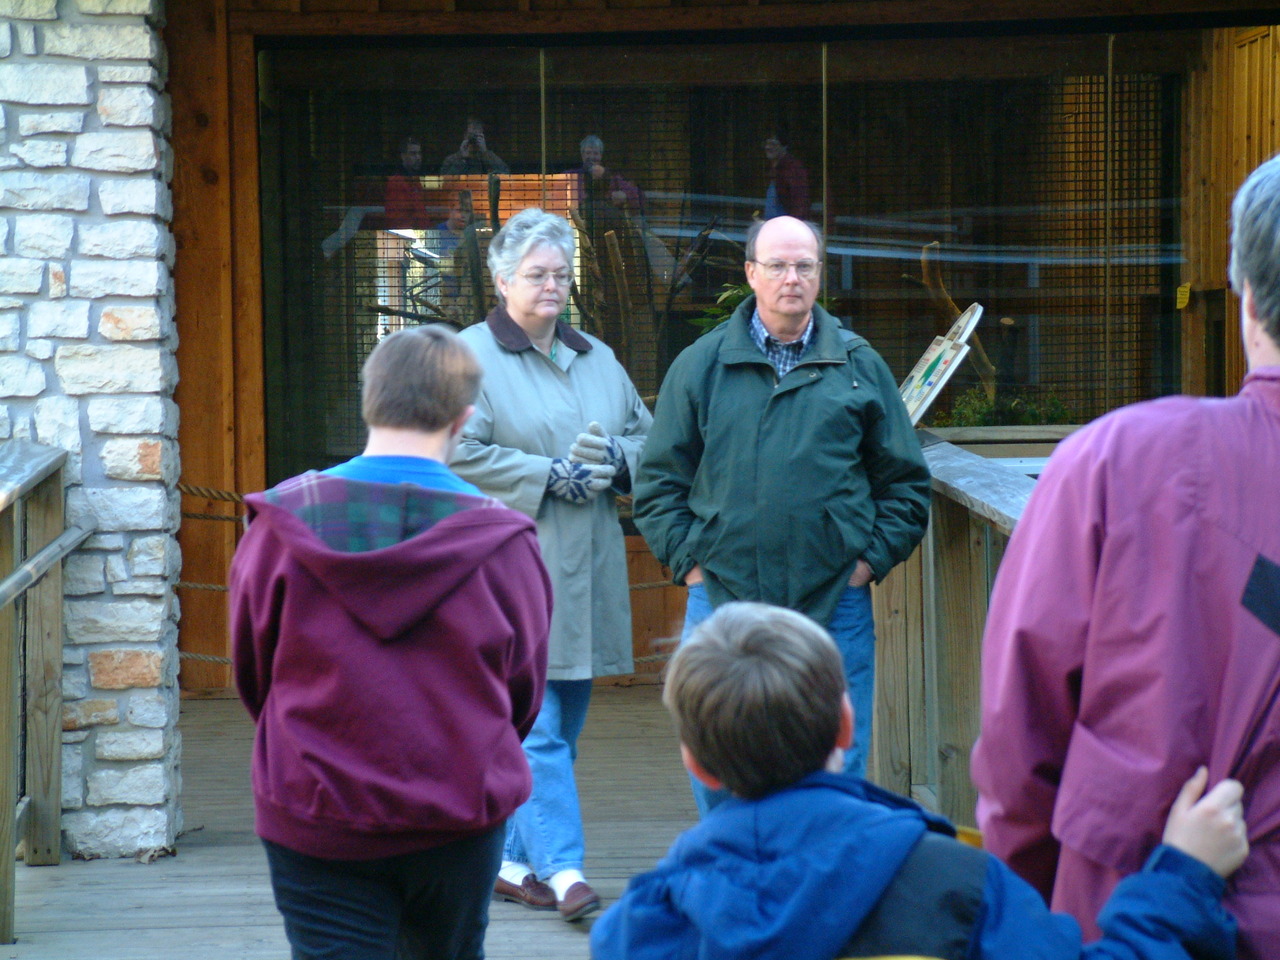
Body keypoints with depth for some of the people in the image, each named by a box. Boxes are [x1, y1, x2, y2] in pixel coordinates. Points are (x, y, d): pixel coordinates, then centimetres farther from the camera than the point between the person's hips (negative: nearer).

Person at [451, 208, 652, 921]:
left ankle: (517, 863, 18)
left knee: (563, 726, 9)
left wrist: (613, 459, -3)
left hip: (587, 568, 7)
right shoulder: (470, 356, -3)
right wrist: (553, 475, -14)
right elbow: (460, 453, -13)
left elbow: (649, 437, 19)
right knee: (536, 724, -11)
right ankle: (563, 869, -11)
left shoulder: (597, 358, 18)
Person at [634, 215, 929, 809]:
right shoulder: (700, 366, 6)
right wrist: (688, 561, -1)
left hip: (835, 607, 0)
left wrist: (871, 559, 0)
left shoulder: (860, 367, 8)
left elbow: (906, 482, 11)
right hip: (720, 599, 0)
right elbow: (658, 481, 9)